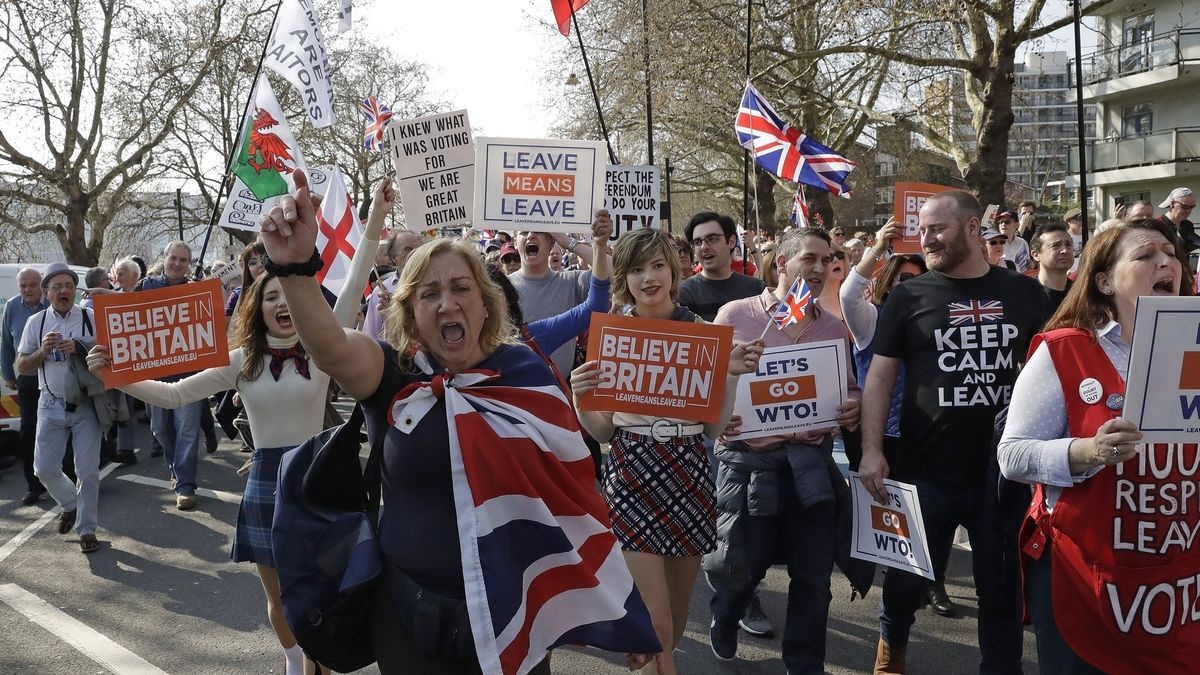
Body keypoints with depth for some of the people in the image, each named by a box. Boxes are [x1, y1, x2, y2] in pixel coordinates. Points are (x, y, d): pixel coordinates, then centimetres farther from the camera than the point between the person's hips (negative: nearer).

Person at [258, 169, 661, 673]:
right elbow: (329, 346, -28)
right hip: (413, 612, 0)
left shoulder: (527, 374, -2)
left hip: (513, 613, 1)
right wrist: (295, 268, -47)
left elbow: (573, 489, 2)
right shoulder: (392, 373, -6)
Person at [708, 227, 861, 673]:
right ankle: (722, 628, 40)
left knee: (813, 575, 8)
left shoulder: (834, 327, 10)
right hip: (750, 460, -3)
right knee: (743, 566, 7)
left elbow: (849, 387, 15)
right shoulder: (735, 315, -1)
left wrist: (853, 406, -7)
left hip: (813, 462, 3)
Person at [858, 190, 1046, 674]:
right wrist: (871, 450, -10)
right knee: (909, 577, 12)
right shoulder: (908, 297, -1)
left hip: (1006, 469, 1)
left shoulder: (1025, 294, 4)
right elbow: (880, 377, -1)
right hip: (926, 471, 0)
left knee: (1003, 585, 10)